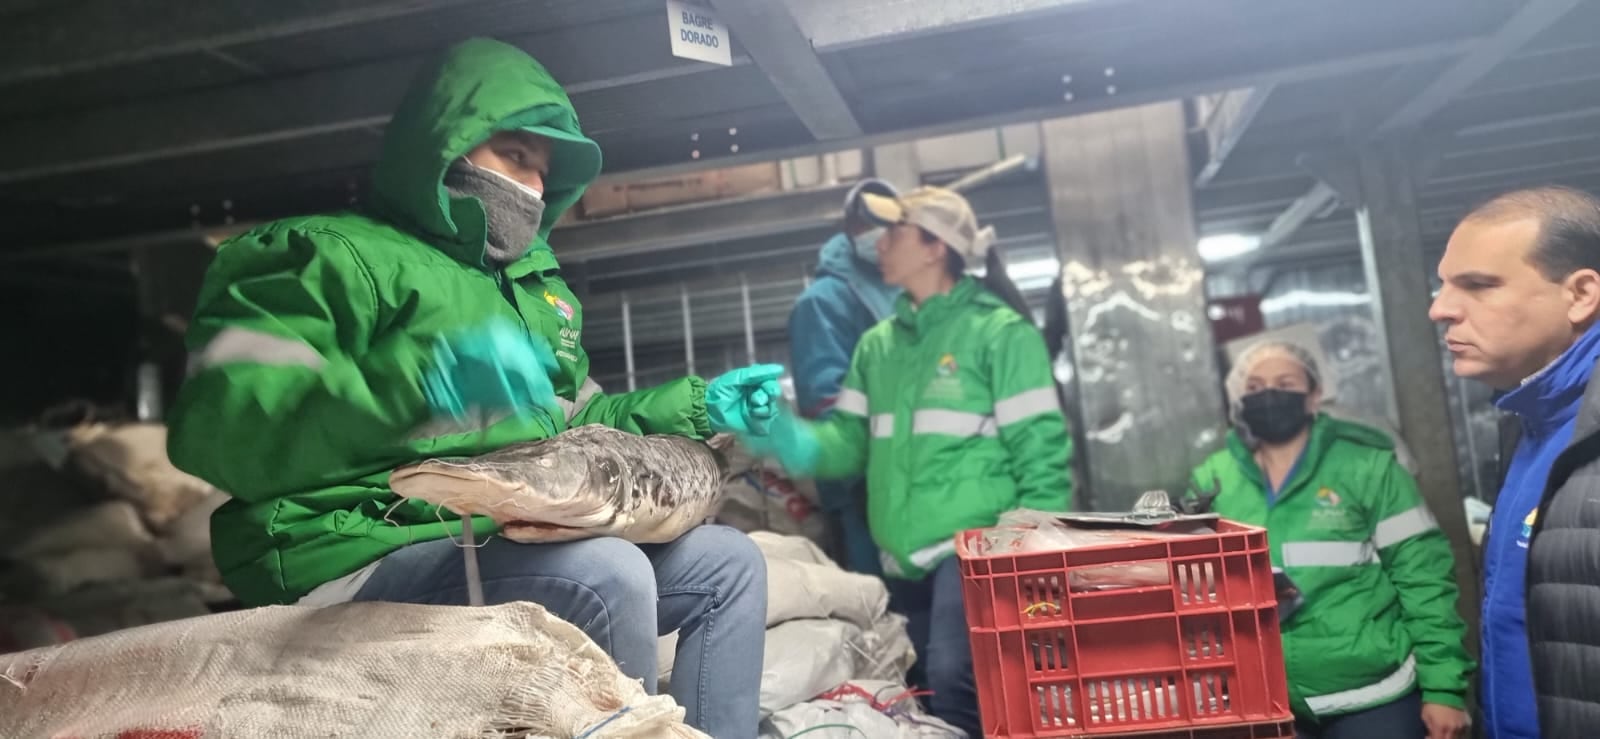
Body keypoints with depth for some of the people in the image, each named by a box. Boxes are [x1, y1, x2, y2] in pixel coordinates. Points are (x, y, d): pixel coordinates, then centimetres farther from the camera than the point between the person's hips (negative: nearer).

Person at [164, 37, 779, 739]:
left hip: (518, 547, 8)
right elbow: (214, 426, -20)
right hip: (366, 562, -8)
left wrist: (696, 407, 15)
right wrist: (417, 379, -33)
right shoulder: (331, 254, -5)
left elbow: (572, 424, 28)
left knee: (729, 561, 5)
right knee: (607, 573, -32)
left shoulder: (535, 284, 20)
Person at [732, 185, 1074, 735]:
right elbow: (850, 441, 8)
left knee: (954, 682, -24)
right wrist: (782, 437, -11)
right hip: (906, 560, 7)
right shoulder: (877, 345, 14)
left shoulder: (999, 331, -5)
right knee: (930, 689, 14)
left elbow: (1040, 448, -9)